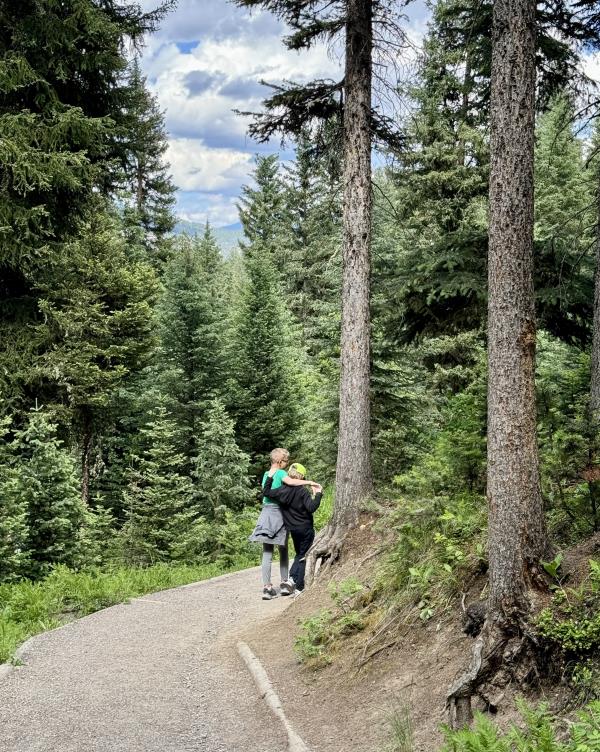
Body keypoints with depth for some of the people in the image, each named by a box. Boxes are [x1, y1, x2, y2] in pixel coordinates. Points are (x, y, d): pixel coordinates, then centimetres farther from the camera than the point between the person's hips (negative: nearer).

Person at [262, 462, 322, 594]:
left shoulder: (283, 490, -3)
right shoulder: (302, 491, -16)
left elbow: (267, 492, 4)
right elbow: (311, 508, -24)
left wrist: (270, 478, 9)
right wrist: (318, 494, -18)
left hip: (293, 529, 5)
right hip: (306, 529, -5)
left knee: (299, 554, 23)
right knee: (303, 556, 5)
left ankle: (292, 577, 1)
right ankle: (299, 587, 4)